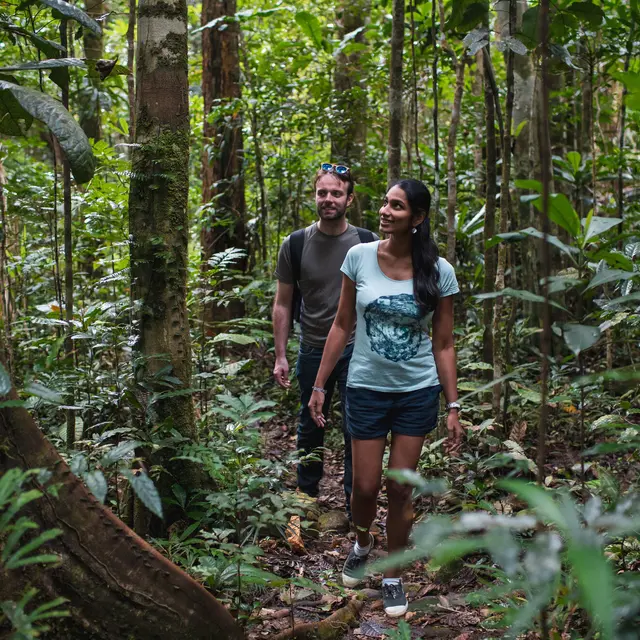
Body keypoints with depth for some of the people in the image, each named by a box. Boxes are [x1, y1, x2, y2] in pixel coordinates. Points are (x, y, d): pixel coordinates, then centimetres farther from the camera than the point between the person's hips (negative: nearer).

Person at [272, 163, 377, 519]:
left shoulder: (367, 244, -4)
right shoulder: (296, 245, -2)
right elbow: (283, 304, 3)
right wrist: (280, 356, -1)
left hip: (356, 350, -1)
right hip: (313, 351, 2)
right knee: (310, 428, 15)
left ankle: (355, 504, 16)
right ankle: (306, 497, 32)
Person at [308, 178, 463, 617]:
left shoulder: (438, 271, -9)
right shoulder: (360, 257, -7)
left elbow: (443, 345, -3)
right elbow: (342, 326, 0)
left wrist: (453, 406, -4)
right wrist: (319, 386, 1)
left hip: (418, 392, 0)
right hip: (367, 388, 1)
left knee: (400, 487, 6)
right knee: (366, 486, 6)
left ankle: (393, 577, 26)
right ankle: (362, 543, 40)